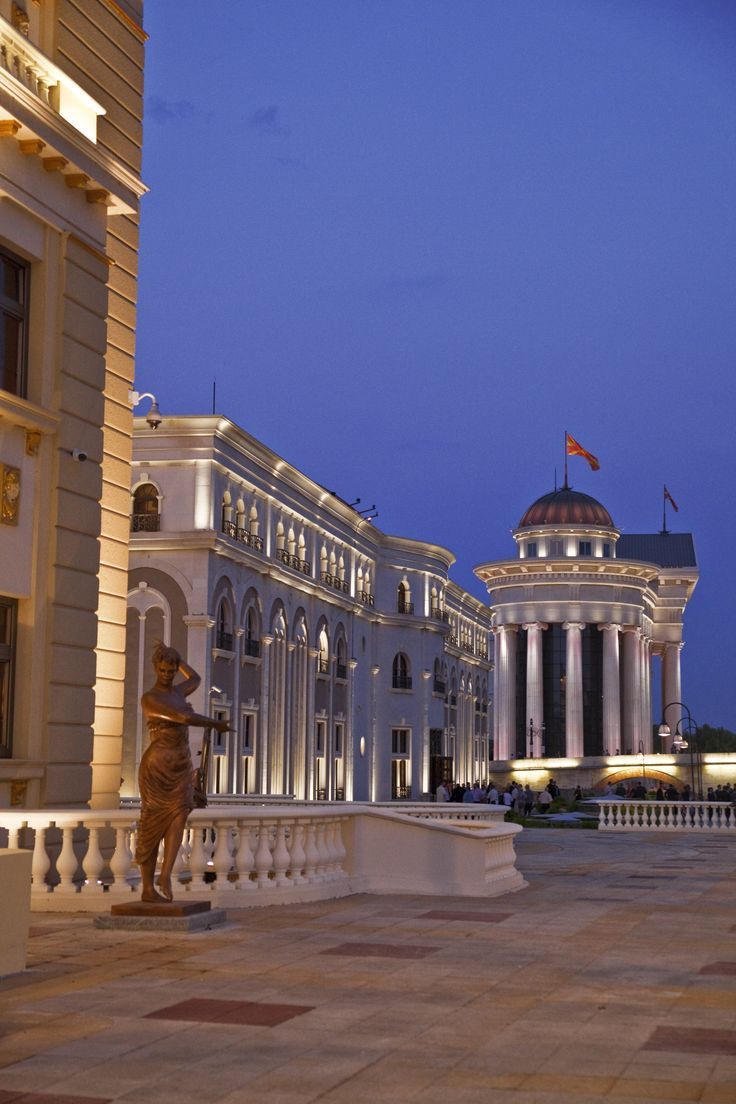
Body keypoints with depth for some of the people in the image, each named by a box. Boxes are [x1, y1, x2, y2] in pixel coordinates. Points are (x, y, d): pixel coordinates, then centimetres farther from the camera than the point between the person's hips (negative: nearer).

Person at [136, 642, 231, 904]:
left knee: (179, 816, -18)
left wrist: (173, 656, 33)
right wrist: (216, 724, -9)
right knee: (153, 826, -1)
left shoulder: (178, 692, 13)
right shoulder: (149, 698, -12)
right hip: (157, 765, -6)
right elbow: (184, 718, -22)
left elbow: (195, 679, 38)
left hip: (181, 766, 6)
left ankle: (165, 876, -21)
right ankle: (147, 889, 7)